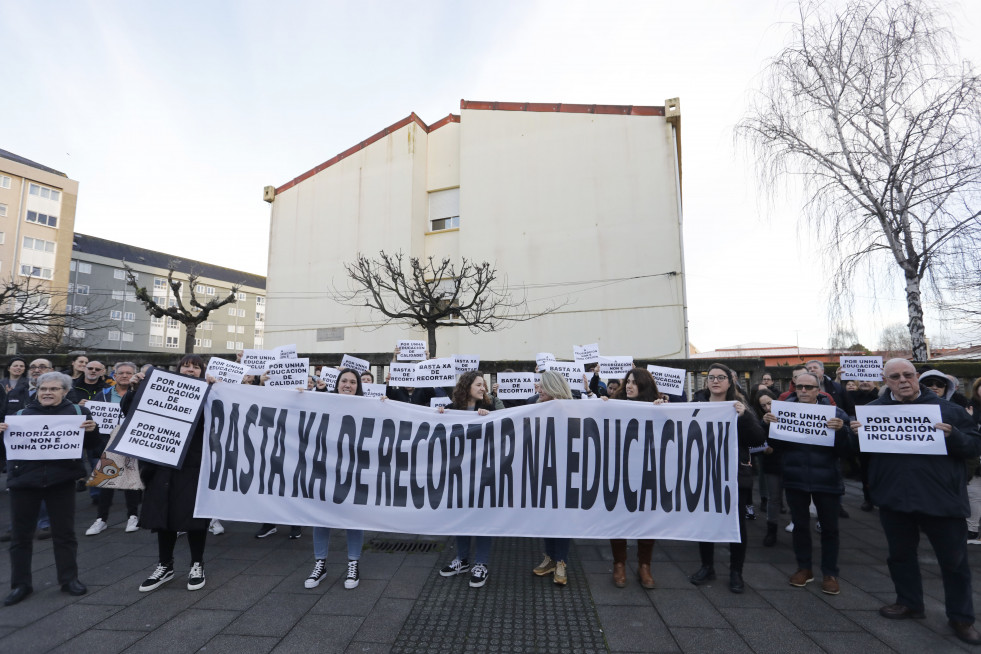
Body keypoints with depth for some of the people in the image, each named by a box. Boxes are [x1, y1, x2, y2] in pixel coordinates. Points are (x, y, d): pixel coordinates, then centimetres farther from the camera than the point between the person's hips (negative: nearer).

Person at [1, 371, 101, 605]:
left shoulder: (77, 411, 3)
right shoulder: (22, 413, 7)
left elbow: (89, 444, 3)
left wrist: (92, 430, -17)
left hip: (60, 479, -1)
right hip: (24, 478, 2)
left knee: (64, 532, 8)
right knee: (21, 533, 10)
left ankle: (69, 579, 20)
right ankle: (20, 584, 25)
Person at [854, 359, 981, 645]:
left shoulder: (947, 409, -1)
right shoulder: (873, 409, 2)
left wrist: (953, 436, -21)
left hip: (942, 499, -1)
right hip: (894, 498, 2)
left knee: (954, 559, 12)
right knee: (900, 554, 17)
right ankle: (909, 602, 36)